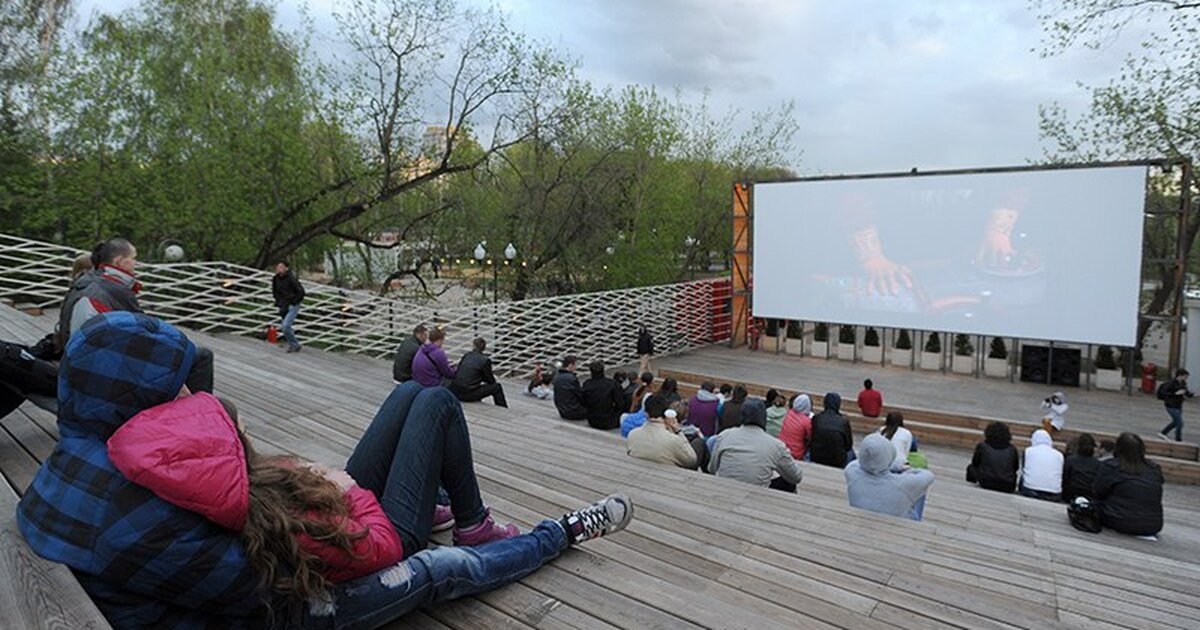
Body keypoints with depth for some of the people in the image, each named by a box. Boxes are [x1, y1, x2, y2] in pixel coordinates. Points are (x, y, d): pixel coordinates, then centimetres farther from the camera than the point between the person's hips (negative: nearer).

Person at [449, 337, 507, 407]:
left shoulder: (466, 355, 9)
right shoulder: (485, 360, -7)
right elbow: (490, 381, -1)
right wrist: (493, 378, 26)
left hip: (455, 392, 6)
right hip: (468, 395, -6)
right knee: (496, 387, 9)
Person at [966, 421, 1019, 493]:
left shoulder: (982, 446, -5)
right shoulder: (1012, 449, -1)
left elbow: (975, 463, 9)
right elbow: (1015, 467, 15)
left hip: (986, 484, -2)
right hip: (1007, 488, 2)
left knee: (971, 467, 23)